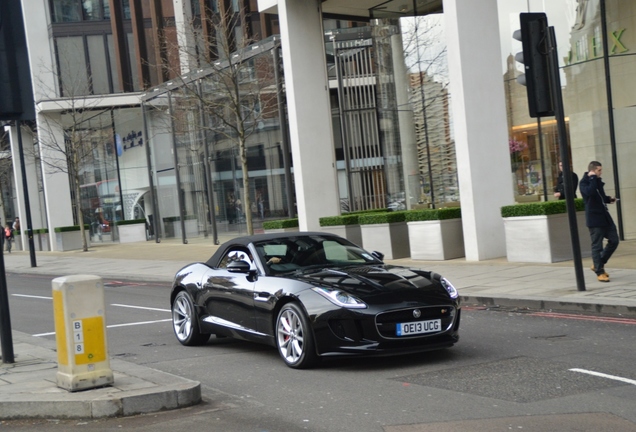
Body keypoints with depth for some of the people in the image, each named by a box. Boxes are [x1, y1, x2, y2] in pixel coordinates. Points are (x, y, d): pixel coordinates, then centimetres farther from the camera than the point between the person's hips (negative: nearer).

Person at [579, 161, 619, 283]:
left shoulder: (598, 181, 15)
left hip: (605, 216, 8)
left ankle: (598, 265, 20)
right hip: (594, 219, -8)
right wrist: (592, 178, -20)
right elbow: (590, 192, -31)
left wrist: (609, 199, 8)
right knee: (597, 246, -3)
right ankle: (600, 272, 5)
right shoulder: (584, 182, -9)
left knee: (614, 240, 7)